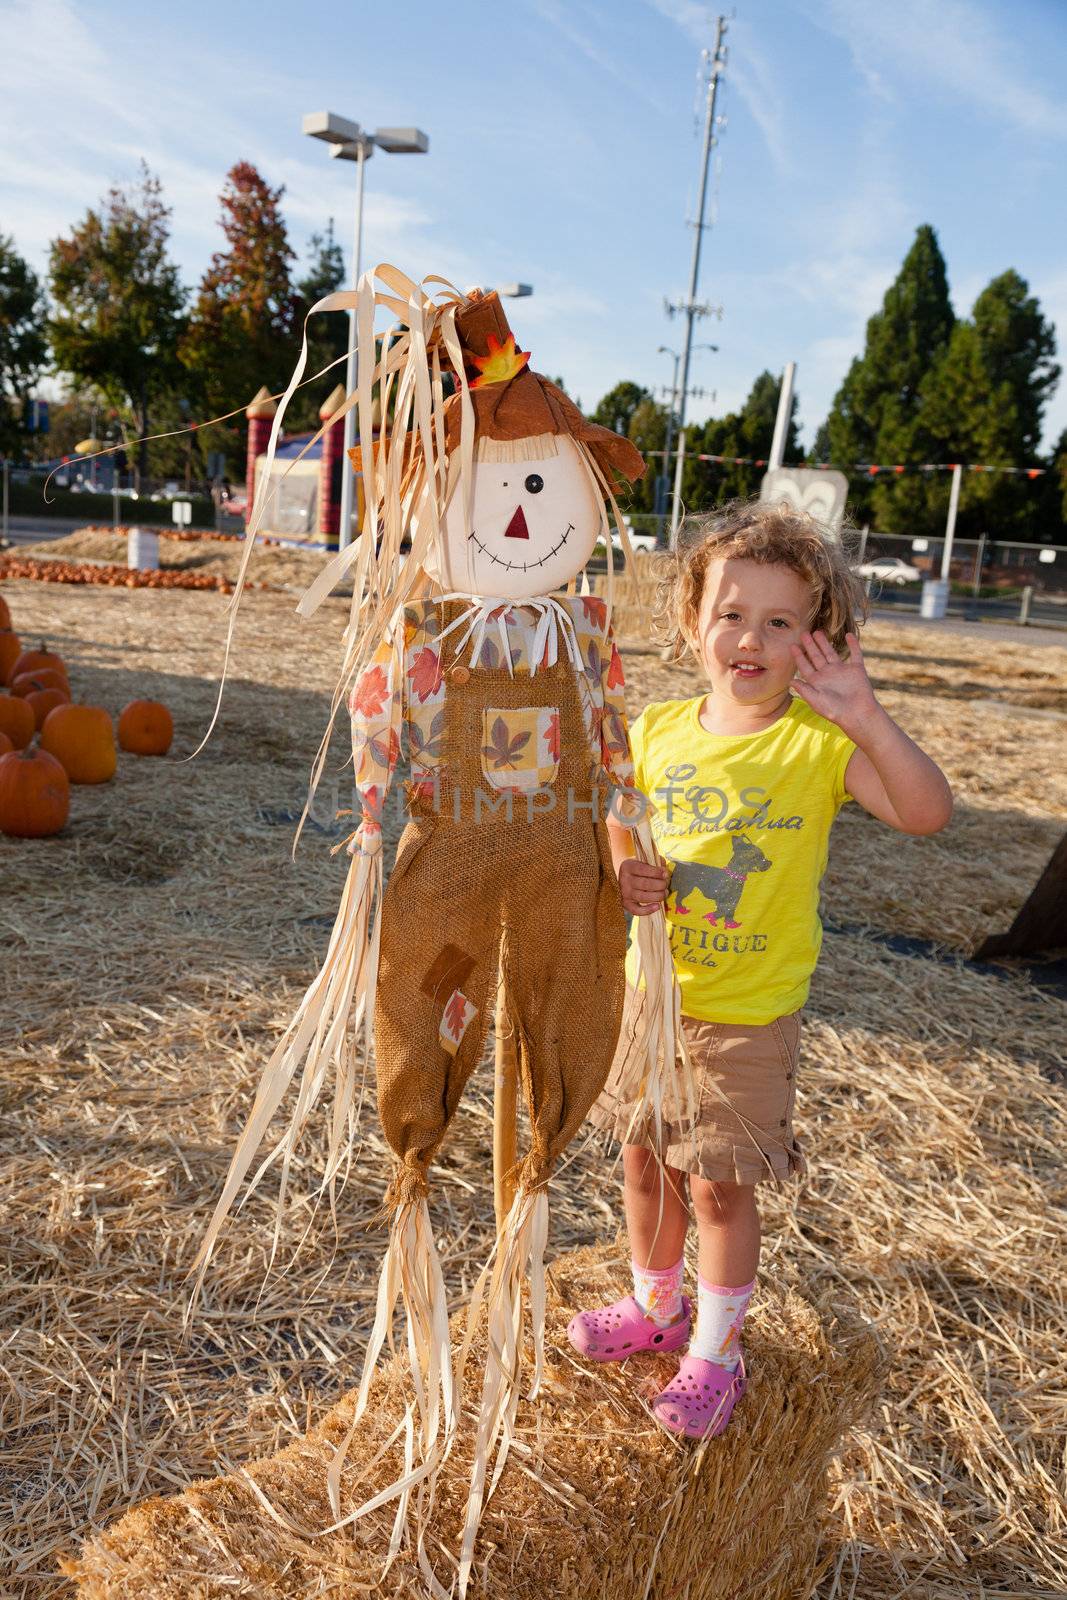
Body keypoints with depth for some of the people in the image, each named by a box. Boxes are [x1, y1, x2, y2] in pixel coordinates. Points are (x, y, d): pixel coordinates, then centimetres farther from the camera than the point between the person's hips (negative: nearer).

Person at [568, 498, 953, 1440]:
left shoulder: (819, 743, -16)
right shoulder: (659, 732, -4)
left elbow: (930, 814, -28)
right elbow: (619, 827, 9)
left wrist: (866, 717, -37)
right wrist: (623, 875, -12)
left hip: (747, 1017, -4)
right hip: (649, 992, 5)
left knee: (720, 1184, 9)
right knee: (645, 1159, 20)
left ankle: (716, 1353, 34)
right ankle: (656, 1308, 46)